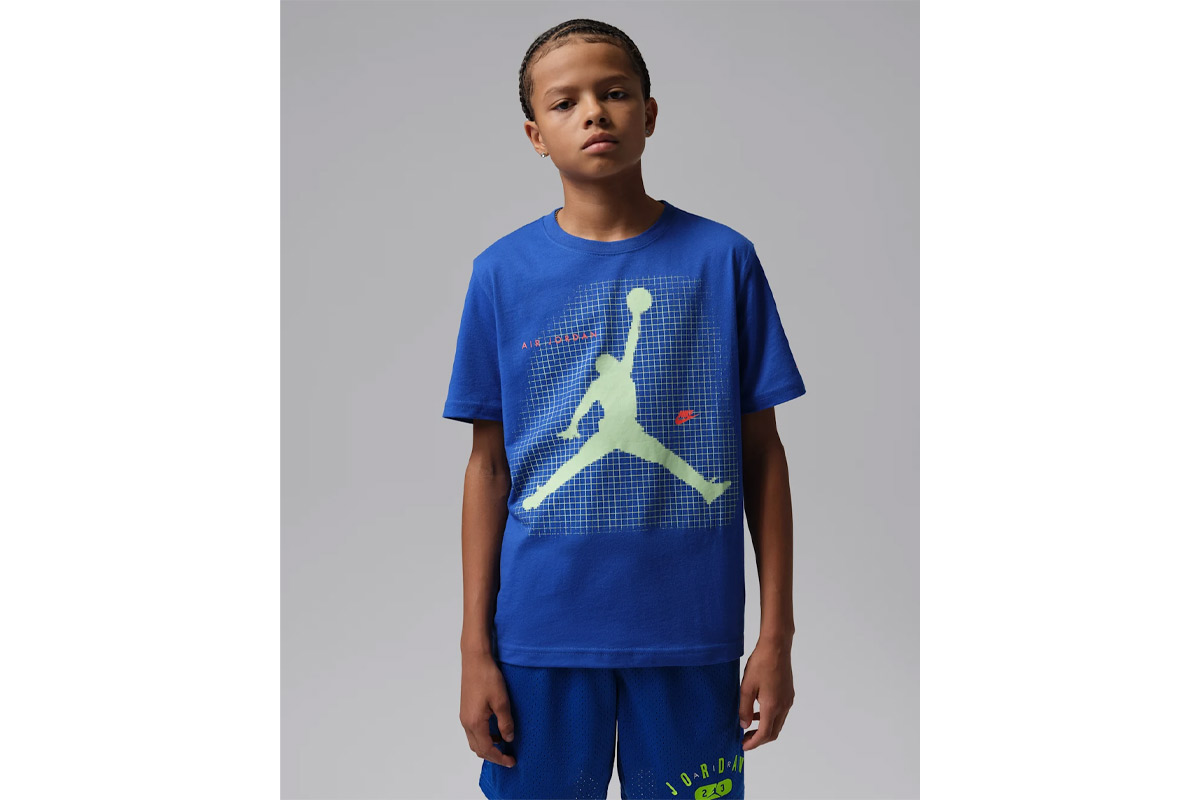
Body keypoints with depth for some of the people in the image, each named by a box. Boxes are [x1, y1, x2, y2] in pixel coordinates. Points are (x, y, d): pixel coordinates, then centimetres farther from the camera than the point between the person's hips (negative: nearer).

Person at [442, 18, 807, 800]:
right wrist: (476, 646, 2)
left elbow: (761, 453, 2)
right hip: (542, 628, 0)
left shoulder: (723, 259, -1)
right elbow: (490, 466, 3)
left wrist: (778, 632, 0)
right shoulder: (503, 273, 1)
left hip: (691, 632, 0)